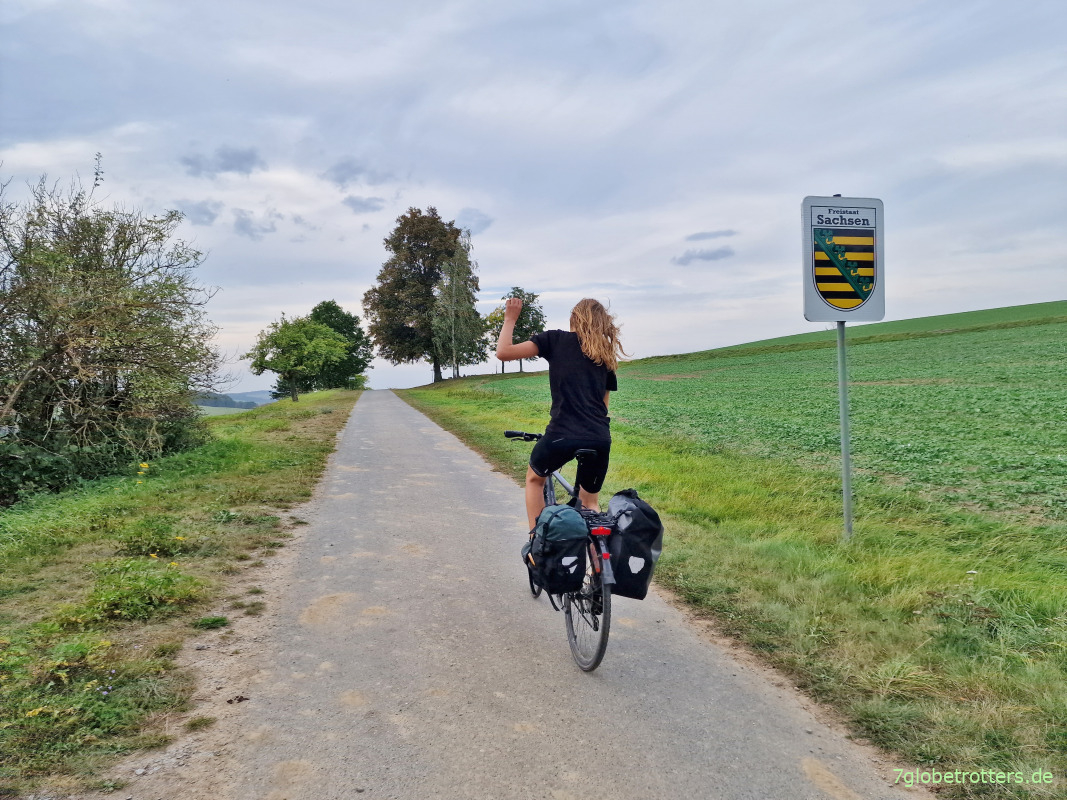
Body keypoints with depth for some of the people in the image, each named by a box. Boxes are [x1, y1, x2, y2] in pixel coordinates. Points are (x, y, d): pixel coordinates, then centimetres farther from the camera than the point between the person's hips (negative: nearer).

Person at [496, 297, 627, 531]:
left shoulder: (555, 339, 4)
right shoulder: (606, 354, 19)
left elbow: (503, 352, -3)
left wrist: (510, 319, 11)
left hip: (562, 434, -3)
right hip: (600, 438, 4)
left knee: (534, 478, 27)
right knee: (590, 502, 23)